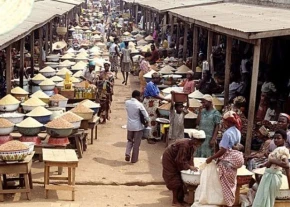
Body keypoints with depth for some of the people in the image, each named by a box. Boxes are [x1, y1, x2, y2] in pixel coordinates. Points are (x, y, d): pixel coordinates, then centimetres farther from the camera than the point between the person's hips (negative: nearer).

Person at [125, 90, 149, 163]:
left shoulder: (127, 102, -4)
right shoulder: (139, 104, -17)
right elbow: (146, 115, -14)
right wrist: (146, 122, 4)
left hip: (129, 125, 4)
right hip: (138, 126, -4)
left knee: (130, 140, 22)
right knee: (136, 143, 9)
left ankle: (127, 154, 3)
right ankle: (134, 159, 16)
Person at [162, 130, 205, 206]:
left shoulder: (192, 145, -6)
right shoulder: (184, 145, -34)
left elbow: (190, 157, 0)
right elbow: (180, 160, -31)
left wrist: (192, 166, -13)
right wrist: (189, 167, -25)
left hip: (175, 160, 9)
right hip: (169, 159, -9)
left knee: (180, 179, 11)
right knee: (175, 181, -7)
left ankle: (180, 198, 21)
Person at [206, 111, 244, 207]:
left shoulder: (227, 133, -22)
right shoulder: (237, 131, 6)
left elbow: (223, 150, -24)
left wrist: (211, 158, -15)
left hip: (227, 161, -9)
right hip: (234, 160, 9)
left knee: (226, 184, 3)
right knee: (231, 183, 18)